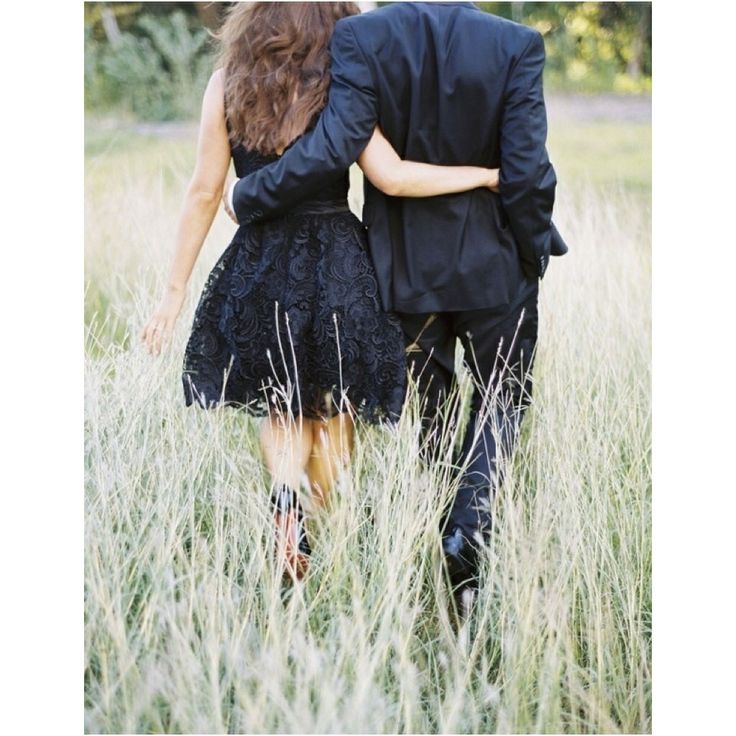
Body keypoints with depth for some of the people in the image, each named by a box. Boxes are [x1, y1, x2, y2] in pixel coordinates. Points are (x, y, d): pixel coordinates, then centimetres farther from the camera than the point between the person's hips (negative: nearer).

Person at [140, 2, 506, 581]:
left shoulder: (227, 84, -2)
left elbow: (205, 192, -1)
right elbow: (392, 177, -16)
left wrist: (176, 290, 5)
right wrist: (488, 174, -5)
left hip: (258, 267, 2)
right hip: (336, 269, -1)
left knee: (282, 406, 17)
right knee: (331, 411, 16)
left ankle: (287, 508, -9)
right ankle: (328, 545, 19)